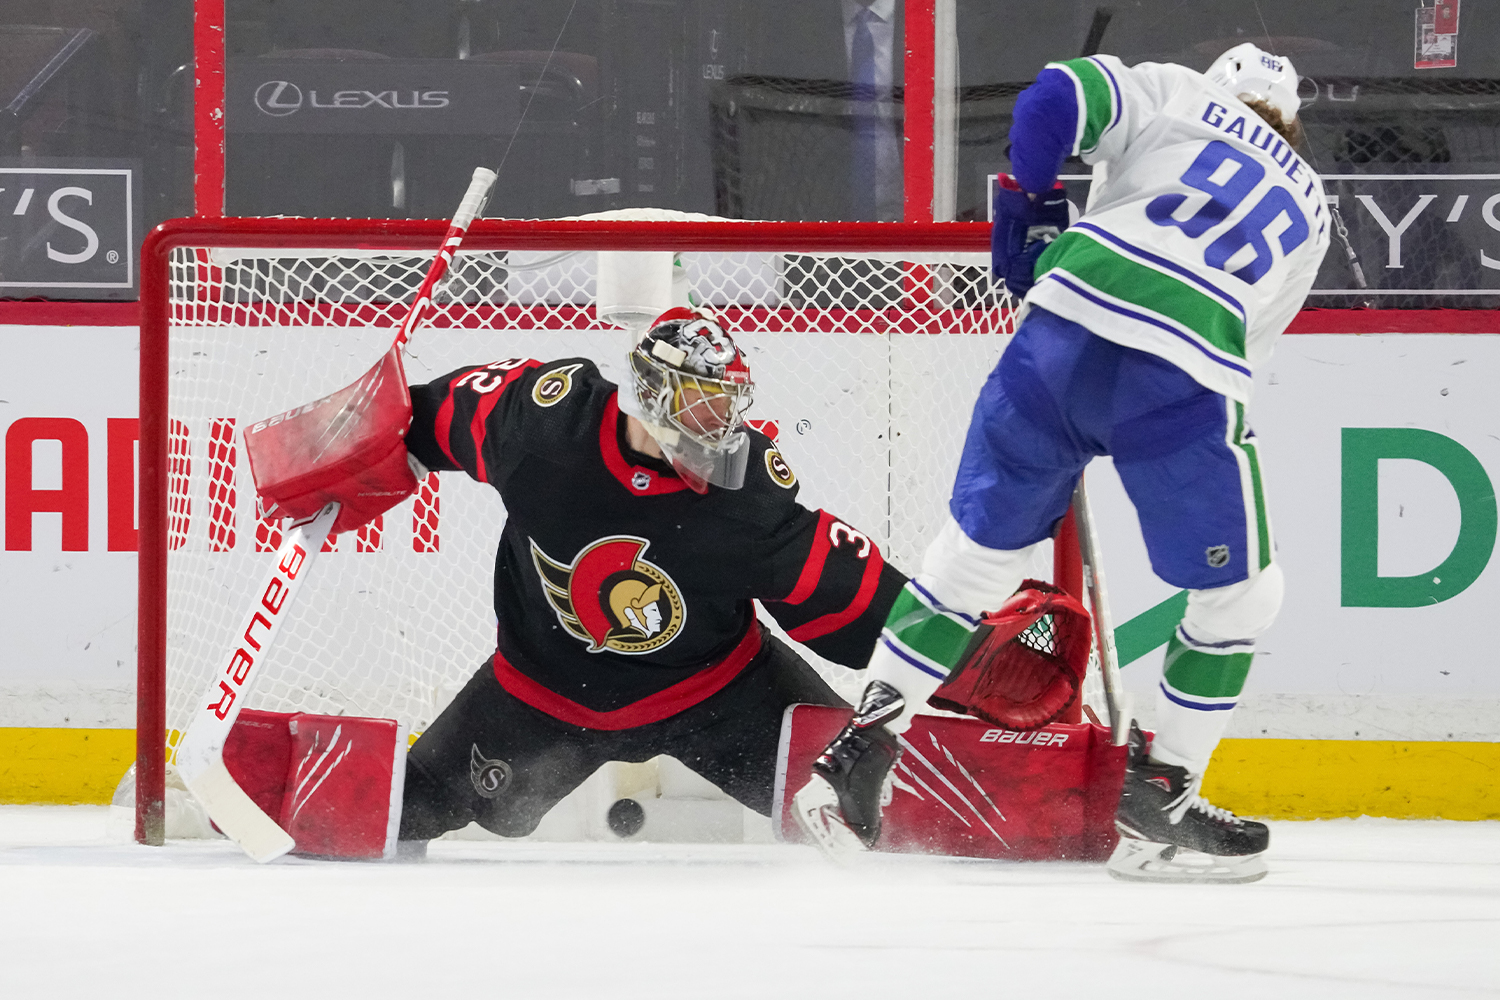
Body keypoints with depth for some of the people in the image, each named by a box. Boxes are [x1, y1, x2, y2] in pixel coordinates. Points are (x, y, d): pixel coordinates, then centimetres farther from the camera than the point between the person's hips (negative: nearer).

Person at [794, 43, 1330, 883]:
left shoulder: (1176, 96, 23)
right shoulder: (1310, 210, 29)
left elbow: (1056, 98, 6)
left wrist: (1033, 212, 22)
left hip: (1064, 335, 2)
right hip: (1187, 389, -1)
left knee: (979, 550, 19)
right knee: (1242, 596, 20)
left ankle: (858, 756, 18)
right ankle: (1160, 803, 21)